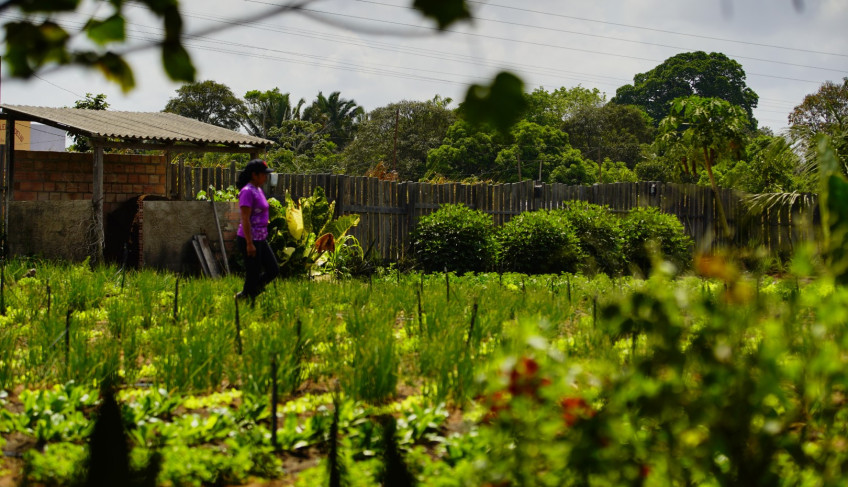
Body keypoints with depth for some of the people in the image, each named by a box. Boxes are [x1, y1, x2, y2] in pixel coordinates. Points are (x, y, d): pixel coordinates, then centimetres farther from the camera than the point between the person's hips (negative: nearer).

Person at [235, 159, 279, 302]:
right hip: (249, 240, -10)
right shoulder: (247, 192, -16)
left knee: (273, 270, 11)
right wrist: (249, 244, -22)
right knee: (253, 274, -1)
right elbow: (245, 219, -20)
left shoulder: (258, 190, 13)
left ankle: (244, 295, 20)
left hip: (260, 240, 10)